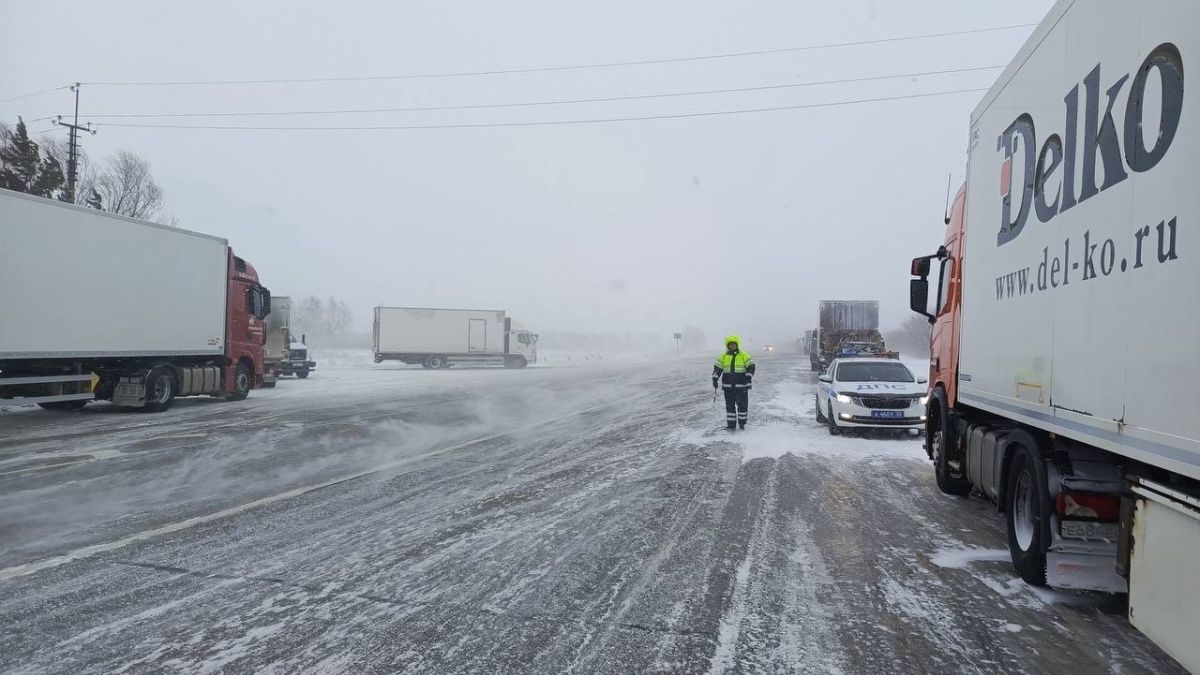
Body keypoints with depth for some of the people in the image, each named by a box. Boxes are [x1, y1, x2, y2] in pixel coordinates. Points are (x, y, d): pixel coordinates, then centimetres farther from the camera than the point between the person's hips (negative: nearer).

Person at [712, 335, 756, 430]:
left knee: (742, 404, -1)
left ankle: (742, 423, 15)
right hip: (728, 386, 2)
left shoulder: (744, 355, 1)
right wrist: (715, 379, -3)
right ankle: (731, 424, 13)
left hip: (741, 385, -2)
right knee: (730, 405, 5)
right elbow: (717, 368, 7)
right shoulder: (723, 356, 7)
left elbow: (751, 366, -3)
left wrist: (748, 377, -16)